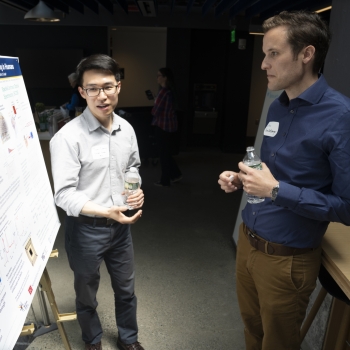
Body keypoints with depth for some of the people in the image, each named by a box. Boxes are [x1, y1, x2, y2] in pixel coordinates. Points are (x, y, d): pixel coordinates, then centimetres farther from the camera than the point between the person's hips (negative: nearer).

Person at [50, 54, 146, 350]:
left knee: (126, 289, 22)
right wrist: (106, 211, -31)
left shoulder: (126, 129, -2)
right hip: (86, 229, -4)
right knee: (86, 294, 19)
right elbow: (64, 195, -21)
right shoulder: (68, 137, -21)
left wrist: (137, 190, -6)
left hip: (121, 225, 5)